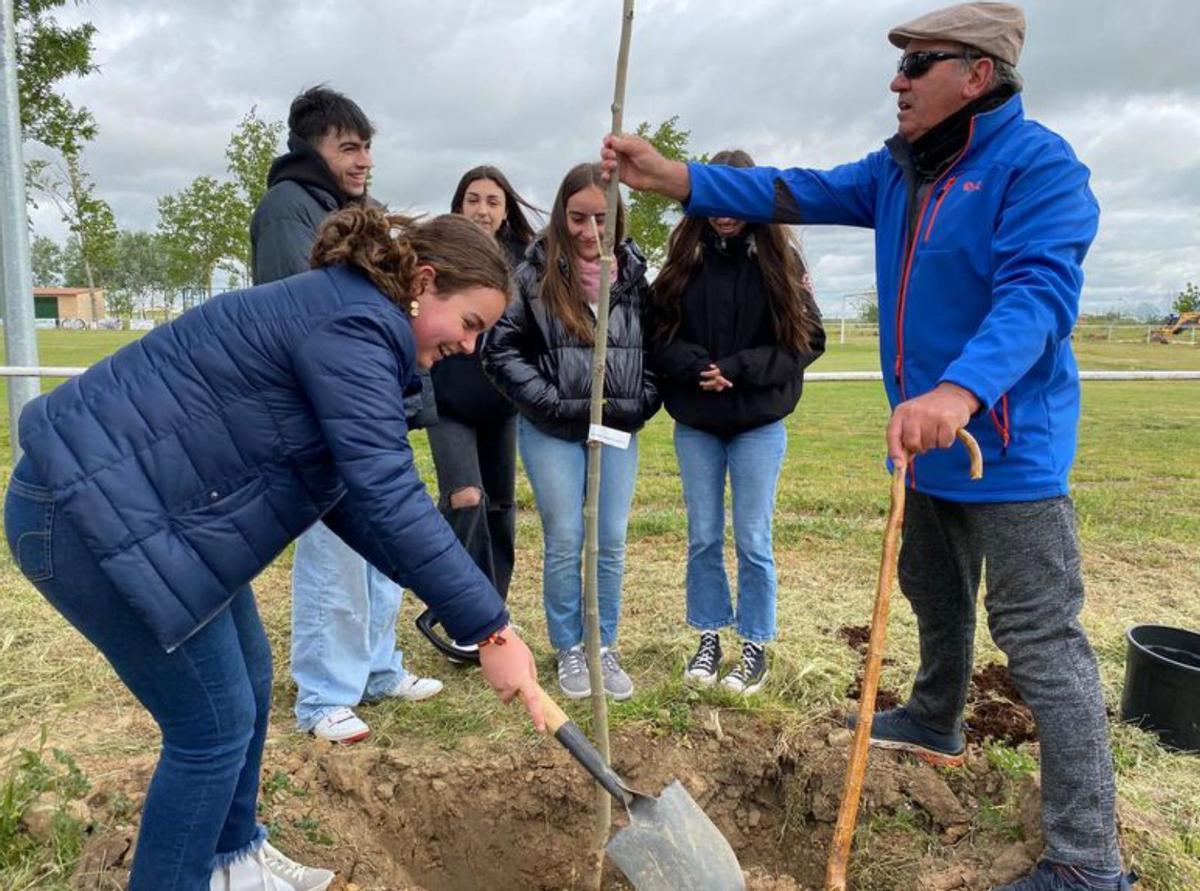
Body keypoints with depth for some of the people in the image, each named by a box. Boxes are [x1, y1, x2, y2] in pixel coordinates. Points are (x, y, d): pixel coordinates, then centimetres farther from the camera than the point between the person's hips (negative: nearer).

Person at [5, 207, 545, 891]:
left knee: (248, 683, 19)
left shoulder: (343, 315, 12)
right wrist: (490, 628, -25)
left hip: (128, 499, 10)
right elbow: (389, 498, -28)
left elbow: (354, 488, 13)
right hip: (93, 511, -10)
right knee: (215, 725, -1)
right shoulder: (354, 326, -20)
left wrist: (446, 589, 7)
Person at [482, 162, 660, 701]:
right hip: (552, 430, -2)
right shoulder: (534, 274, -5)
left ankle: (605, 649, 22)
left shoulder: (633, 273, 4)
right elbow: (501, 350, -7)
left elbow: (656, 347, 9)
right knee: (564, 542, 3)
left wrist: (640, 404, -4)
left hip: (617, 428, 3)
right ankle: (568, 651, 20)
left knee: (612, 544, 7)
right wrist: (556, 404, -12)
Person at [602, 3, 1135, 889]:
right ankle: (936, 720, 52)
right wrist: (674, 176, 0)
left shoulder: (1039, 164, -16)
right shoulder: (900, 168, 10)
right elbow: (797, 193, 7)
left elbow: (1038, 292, -29)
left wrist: (960, 392, -46)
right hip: (930, 441, 9)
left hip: (1008, 447, -9)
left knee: (1042, 642, -6)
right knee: (932, 593, 26)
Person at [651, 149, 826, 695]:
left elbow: (807, 339, -6)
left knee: (753, 541, 5)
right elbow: (659, 334, 0)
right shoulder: (684, 259, 2)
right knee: (702, 538, 11)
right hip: (695, 423, 2)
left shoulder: (779, 259, -4)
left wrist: (739, 370, -16)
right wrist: (695, 367, -18)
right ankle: (709, 639, 26)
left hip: (758, 424, -2)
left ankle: (755, 647, 21)